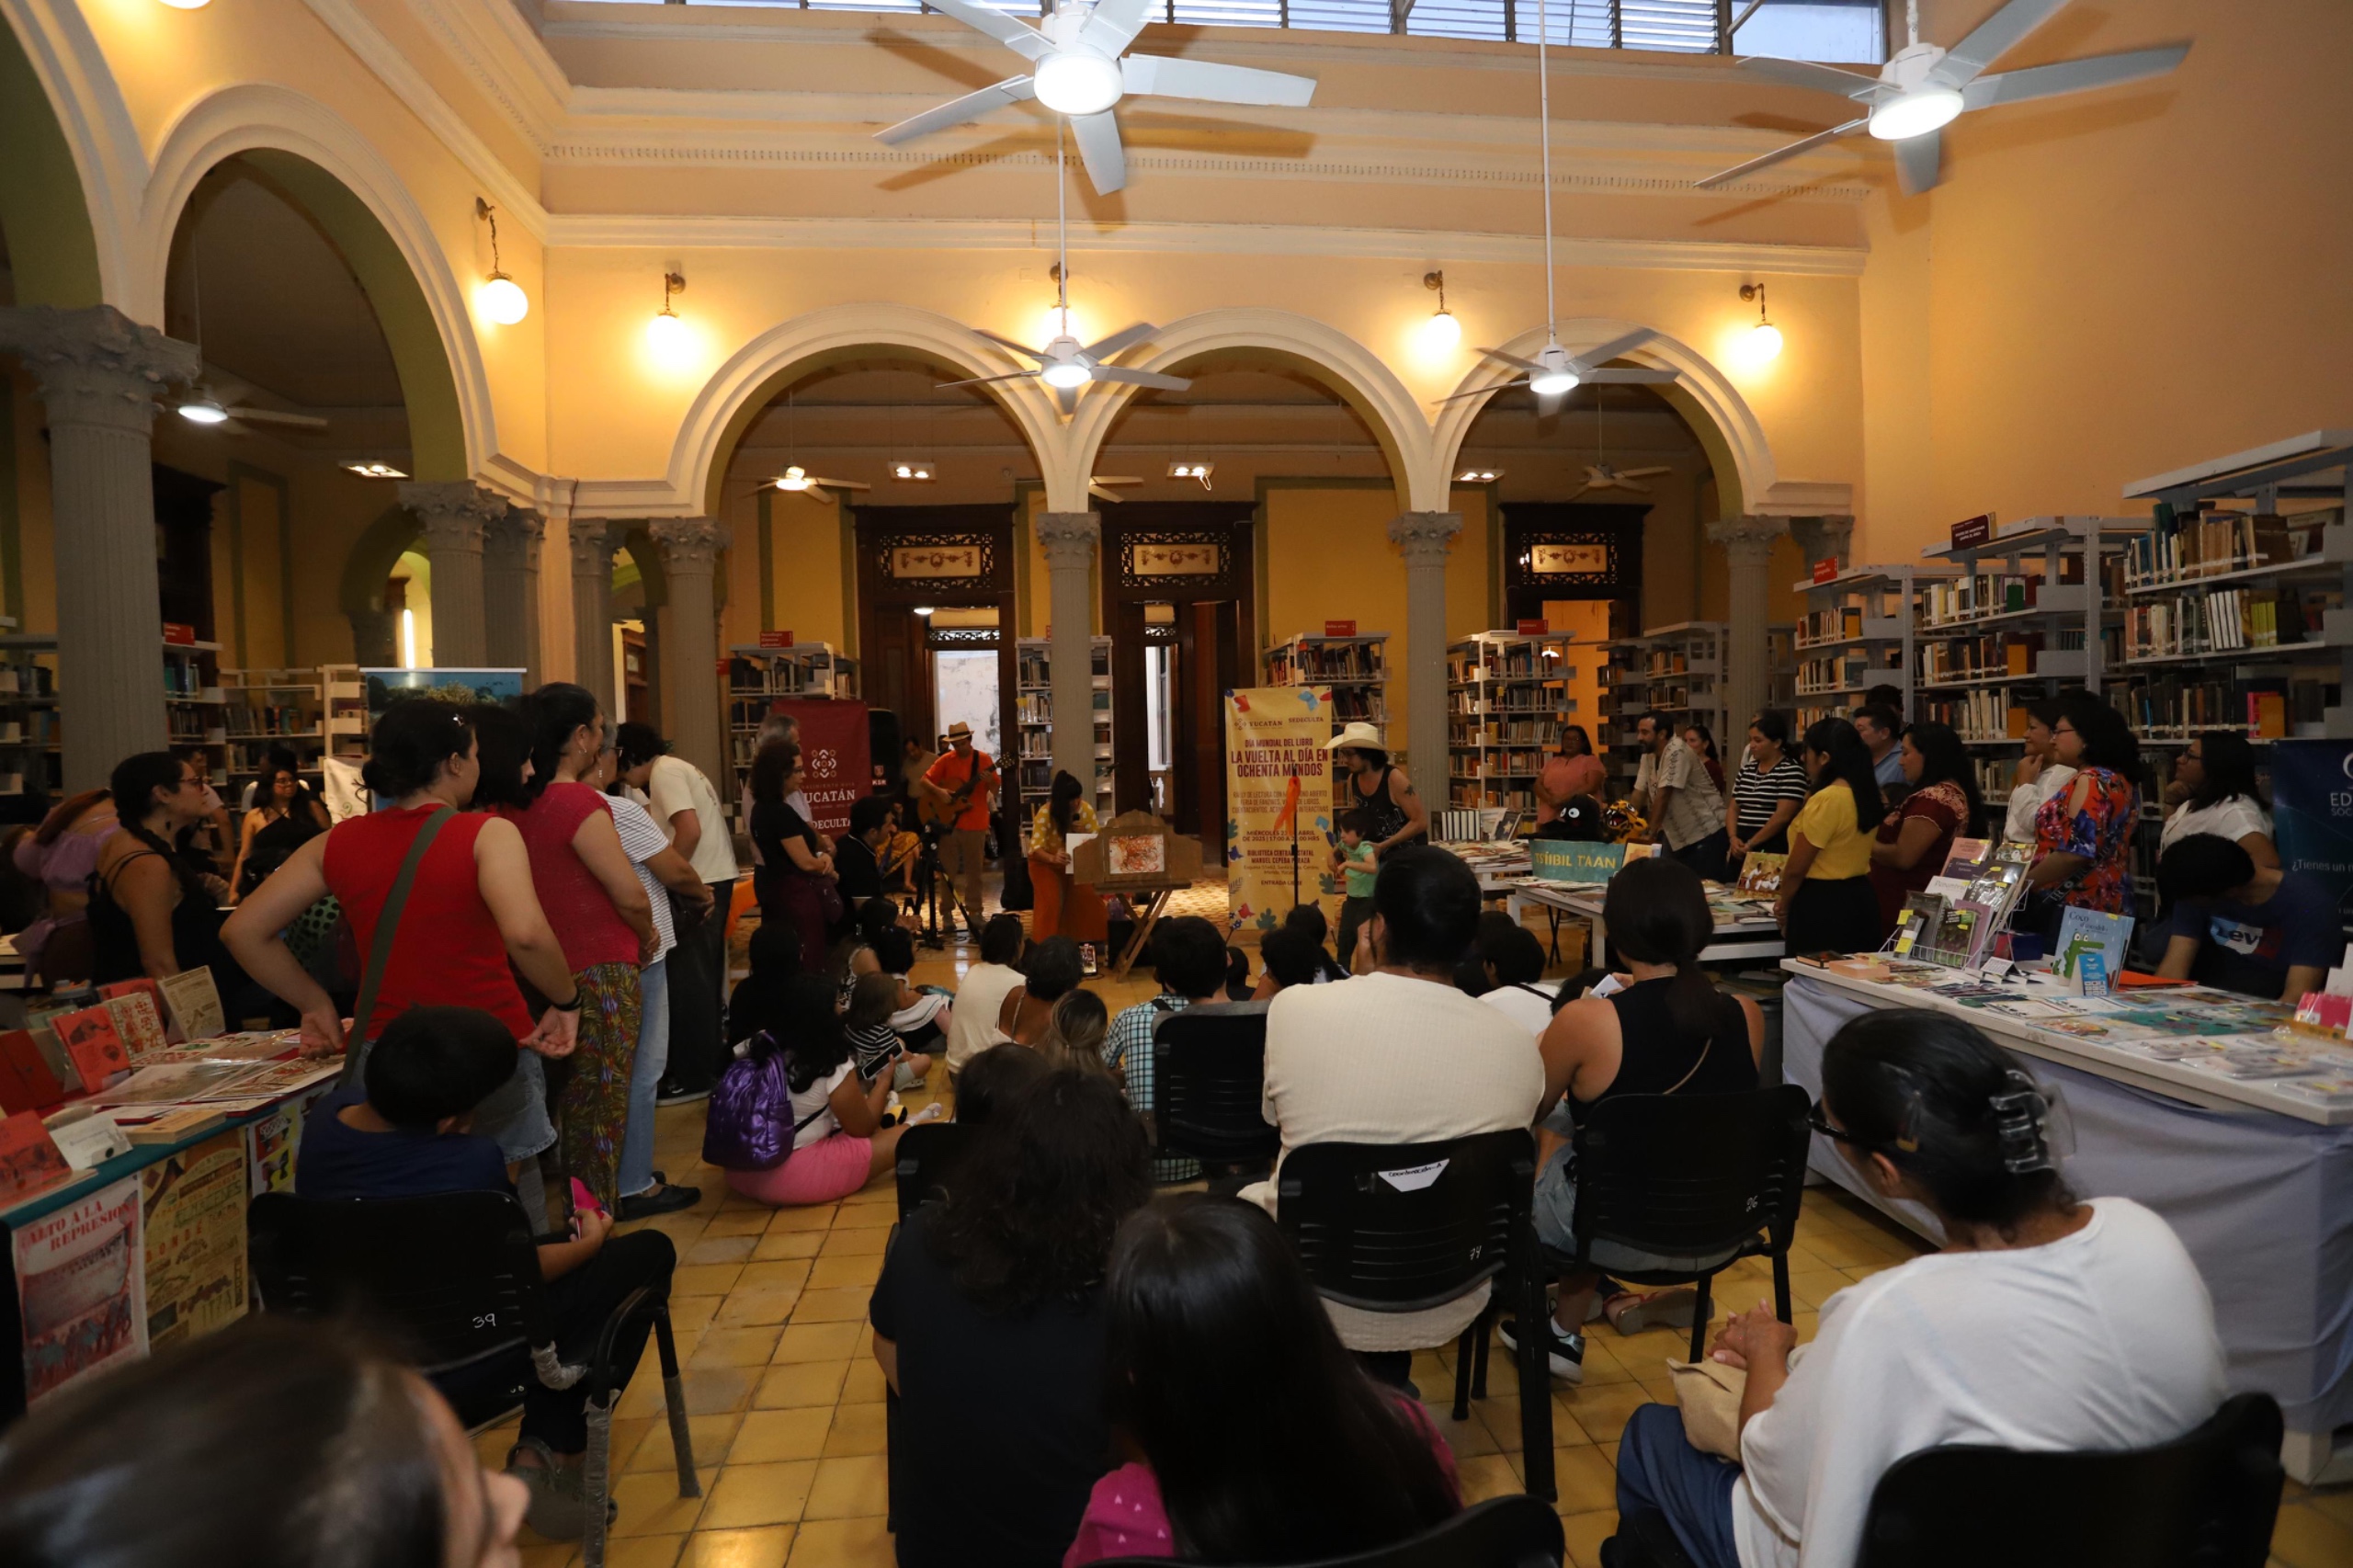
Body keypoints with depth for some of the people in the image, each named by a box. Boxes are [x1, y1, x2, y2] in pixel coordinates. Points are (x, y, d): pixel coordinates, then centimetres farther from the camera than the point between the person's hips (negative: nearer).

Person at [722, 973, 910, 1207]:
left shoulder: (756, 1047, 1)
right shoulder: (833, 1066, -14)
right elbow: (862, 1129, -2)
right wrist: (883, 1083, 14)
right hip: (794, 1178, -7)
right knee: (905, 1137, -5)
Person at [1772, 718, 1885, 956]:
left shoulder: (1825, 800, -19)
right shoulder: (1864, 795, 8)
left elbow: (1796, 868, -14)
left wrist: (1783, 905, 1)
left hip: (1823, 905, -9)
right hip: (1860, 900, 9)